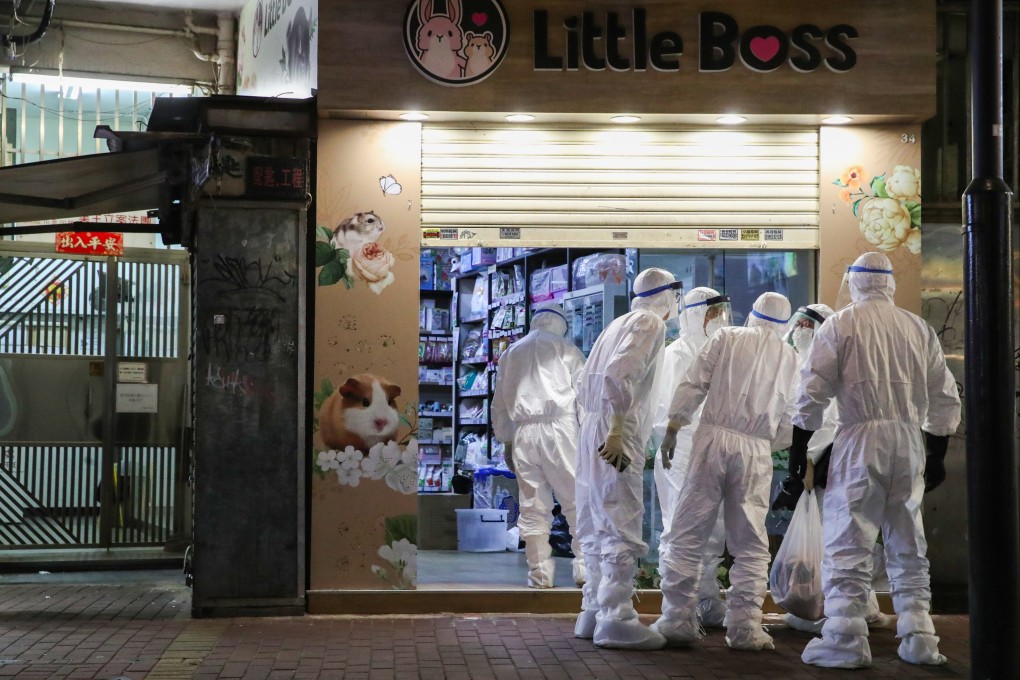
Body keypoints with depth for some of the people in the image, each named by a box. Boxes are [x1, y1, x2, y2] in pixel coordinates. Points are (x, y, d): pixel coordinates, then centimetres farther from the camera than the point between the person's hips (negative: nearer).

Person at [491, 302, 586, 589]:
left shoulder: (510, 353, 19)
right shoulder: (564, 347, 6)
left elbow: (499, 402, 20)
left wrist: (505, 441, 25)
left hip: (522, 433, 4)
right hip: (559, 428, -4)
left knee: (533, 508, 6)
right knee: (576, 501, 0)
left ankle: (539, 573, 6)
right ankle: (585, 566, -5)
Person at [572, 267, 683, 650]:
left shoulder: (619, 324, 21)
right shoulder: (650, 323, -4)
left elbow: (585, 382, 21)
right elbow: (619, 373, -20)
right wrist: (616, 431, -23)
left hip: (593, 430, 9)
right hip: (618, 440, -9)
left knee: (599, 529, 13)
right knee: (623, 530, -8)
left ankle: (593, 611, 17)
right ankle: (615, 619, -10)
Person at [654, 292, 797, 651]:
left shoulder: (725, 338, 7)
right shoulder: (789, 357, 12)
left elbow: (694, 384, 0)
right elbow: (786, 419, 13)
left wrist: (672, 427, 5)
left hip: (714, 437, -1)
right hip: (756, 450, 1)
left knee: (688, 533, 2)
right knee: (750, 543, 6)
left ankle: (677, 619, 0)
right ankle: (744, 626, 2)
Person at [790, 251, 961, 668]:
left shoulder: (841, 324, 0)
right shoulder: (919, 328, 12)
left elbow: (813, 390, -5)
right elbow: (944, 398, 13)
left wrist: (798, 446, 2)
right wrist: (937, 455, 20)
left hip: (861, 437, -4)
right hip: (909, 441, 4)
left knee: (848, 544, -3)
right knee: (908, 547, 12)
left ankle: (845, 641, -7)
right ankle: (919, 639, 14)